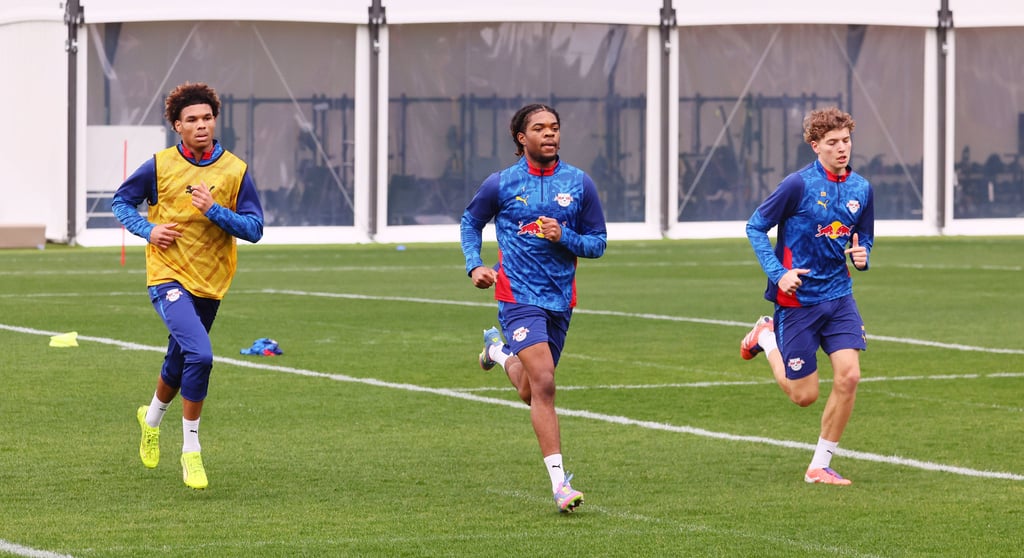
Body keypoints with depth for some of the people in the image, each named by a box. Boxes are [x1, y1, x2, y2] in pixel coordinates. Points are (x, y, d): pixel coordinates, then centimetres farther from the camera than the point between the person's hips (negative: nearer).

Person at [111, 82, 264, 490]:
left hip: (210, 284, 4)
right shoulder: (160, 166, -5)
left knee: (179, 363, 19)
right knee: (200, 354, -24)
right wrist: (147, 229, -8)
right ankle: (190, 449, -12)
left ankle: (152, 418, 50)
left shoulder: (235, 171, -2)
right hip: (169, 277, -4)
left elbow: (254, 228, -5)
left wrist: (214, 210, -20)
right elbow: (121, 201, 10)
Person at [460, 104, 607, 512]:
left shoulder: (579, 183, 3)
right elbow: (471, 222, 16)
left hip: (560, 299, 4)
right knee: (543, 384, -19)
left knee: (530, 393, 14)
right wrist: (474, 265, 1)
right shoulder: (501, 184, -1)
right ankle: (559, 482, -18)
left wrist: (564, 237, -12)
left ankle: (500, 351, 49)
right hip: (518, 296, -4)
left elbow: (598, 243, 7)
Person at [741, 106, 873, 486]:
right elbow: (755, 227, -6)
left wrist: (862, 256, -7)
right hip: (798, 298, -5)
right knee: (804, 394, 3)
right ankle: (766, 337, 32)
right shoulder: (799, 184, -14)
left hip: (838, 295, 5)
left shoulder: (861, 189, 3)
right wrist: (778, 273, -17)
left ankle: (820, 467, 3)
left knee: (848, 375, -11)